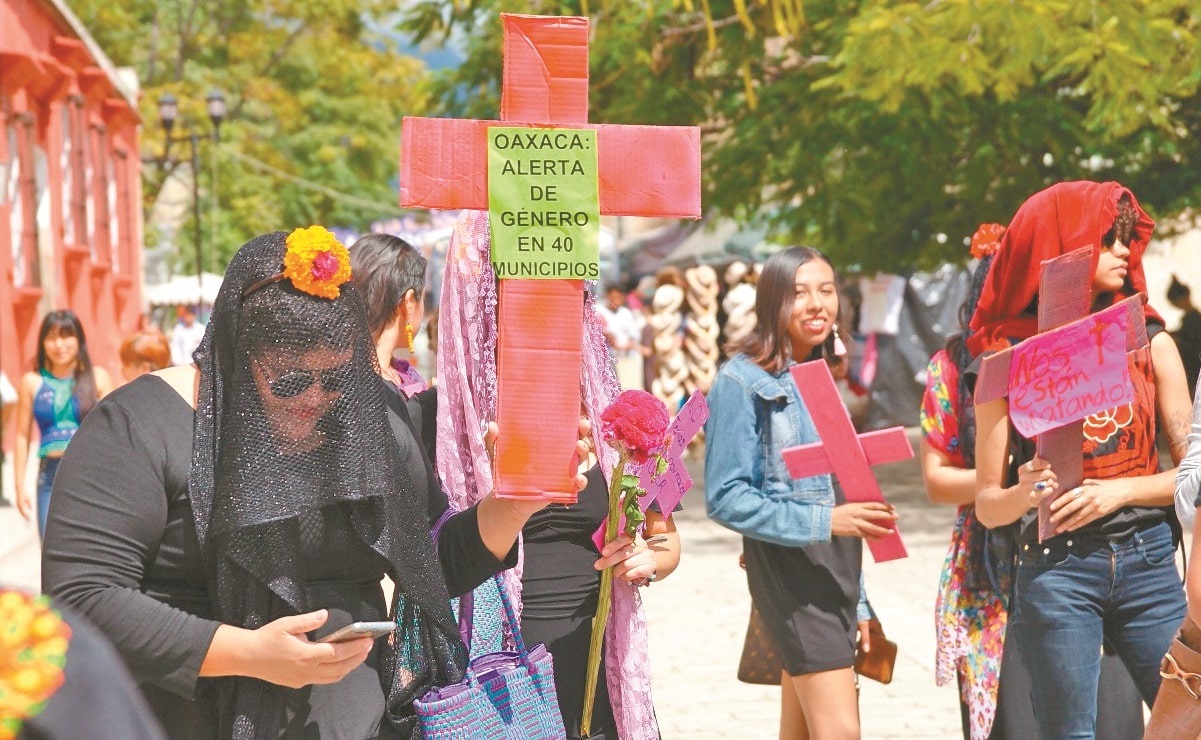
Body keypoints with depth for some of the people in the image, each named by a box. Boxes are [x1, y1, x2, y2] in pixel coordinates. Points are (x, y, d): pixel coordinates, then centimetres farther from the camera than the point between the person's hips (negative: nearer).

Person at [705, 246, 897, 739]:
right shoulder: (743, 380, -8)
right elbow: (726, 498, -14)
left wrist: (859, 605, 19)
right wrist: (822, 522, -22)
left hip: (836, 569, 7)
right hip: (790, 572, -7)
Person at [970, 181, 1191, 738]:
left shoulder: (1149, 341, 6)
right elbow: (988, 506, 3)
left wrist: (1121, 490, -11)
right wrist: (1024, 493, -18)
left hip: (1149, 561, 2)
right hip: (1055, 568, -2)